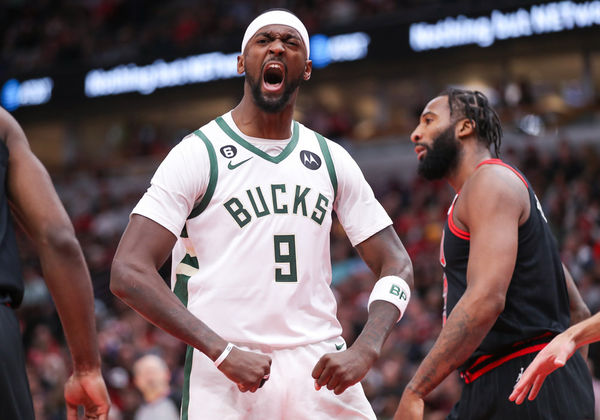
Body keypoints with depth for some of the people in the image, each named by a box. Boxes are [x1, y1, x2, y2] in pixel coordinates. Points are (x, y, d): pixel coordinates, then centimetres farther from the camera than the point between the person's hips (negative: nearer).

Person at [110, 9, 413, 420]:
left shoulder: (332, 159, 11)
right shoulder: (198, 154, -3)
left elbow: (396, 264, 12)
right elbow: (129, 272, -11)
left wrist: (365, 350, -7)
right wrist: (223, 353, -20)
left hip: (320, 368, 4)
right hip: (226, 377, -4)